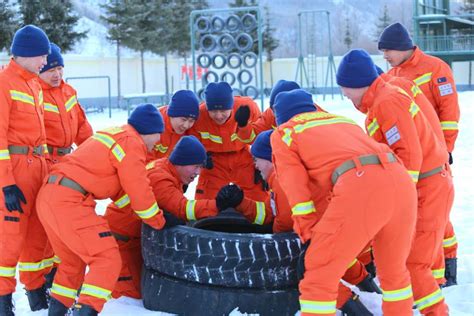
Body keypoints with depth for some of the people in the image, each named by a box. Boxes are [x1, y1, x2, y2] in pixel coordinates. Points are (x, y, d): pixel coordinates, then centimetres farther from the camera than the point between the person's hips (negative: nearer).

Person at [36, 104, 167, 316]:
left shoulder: (113, 134, 24)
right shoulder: (132, 144, -6)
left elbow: (120, 185, 28)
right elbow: (139, 192, -6)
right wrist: (158, 221, 9)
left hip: (48, 196, 10)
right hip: (70, 202, -10)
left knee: (73, 260, 24)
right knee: (107, 260, -8)